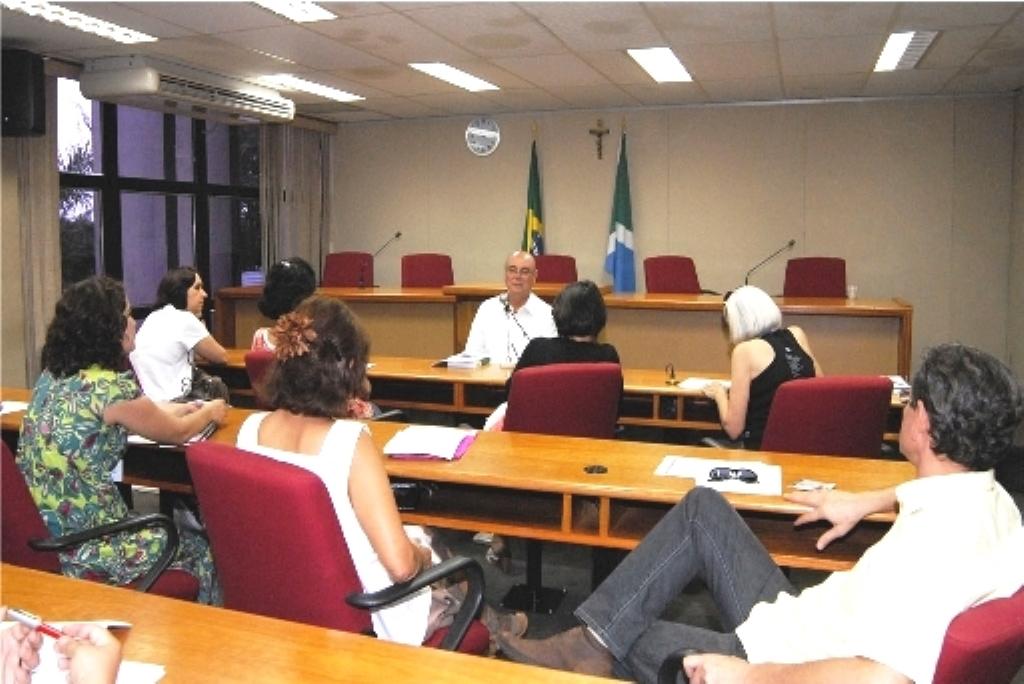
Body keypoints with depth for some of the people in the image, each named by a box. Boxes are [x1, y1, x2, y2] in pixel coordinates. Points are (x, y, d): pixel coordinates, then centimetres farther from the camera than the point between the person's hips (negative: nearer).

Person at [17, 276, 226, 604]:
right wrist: (210, 412, 14)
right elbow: (177, 433, -4)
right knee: (202, 548, 12)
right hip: (82, 552, -8)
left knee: (172, 524, 26)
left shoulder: (51, 375, 4)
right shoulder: (109, 387, -21)